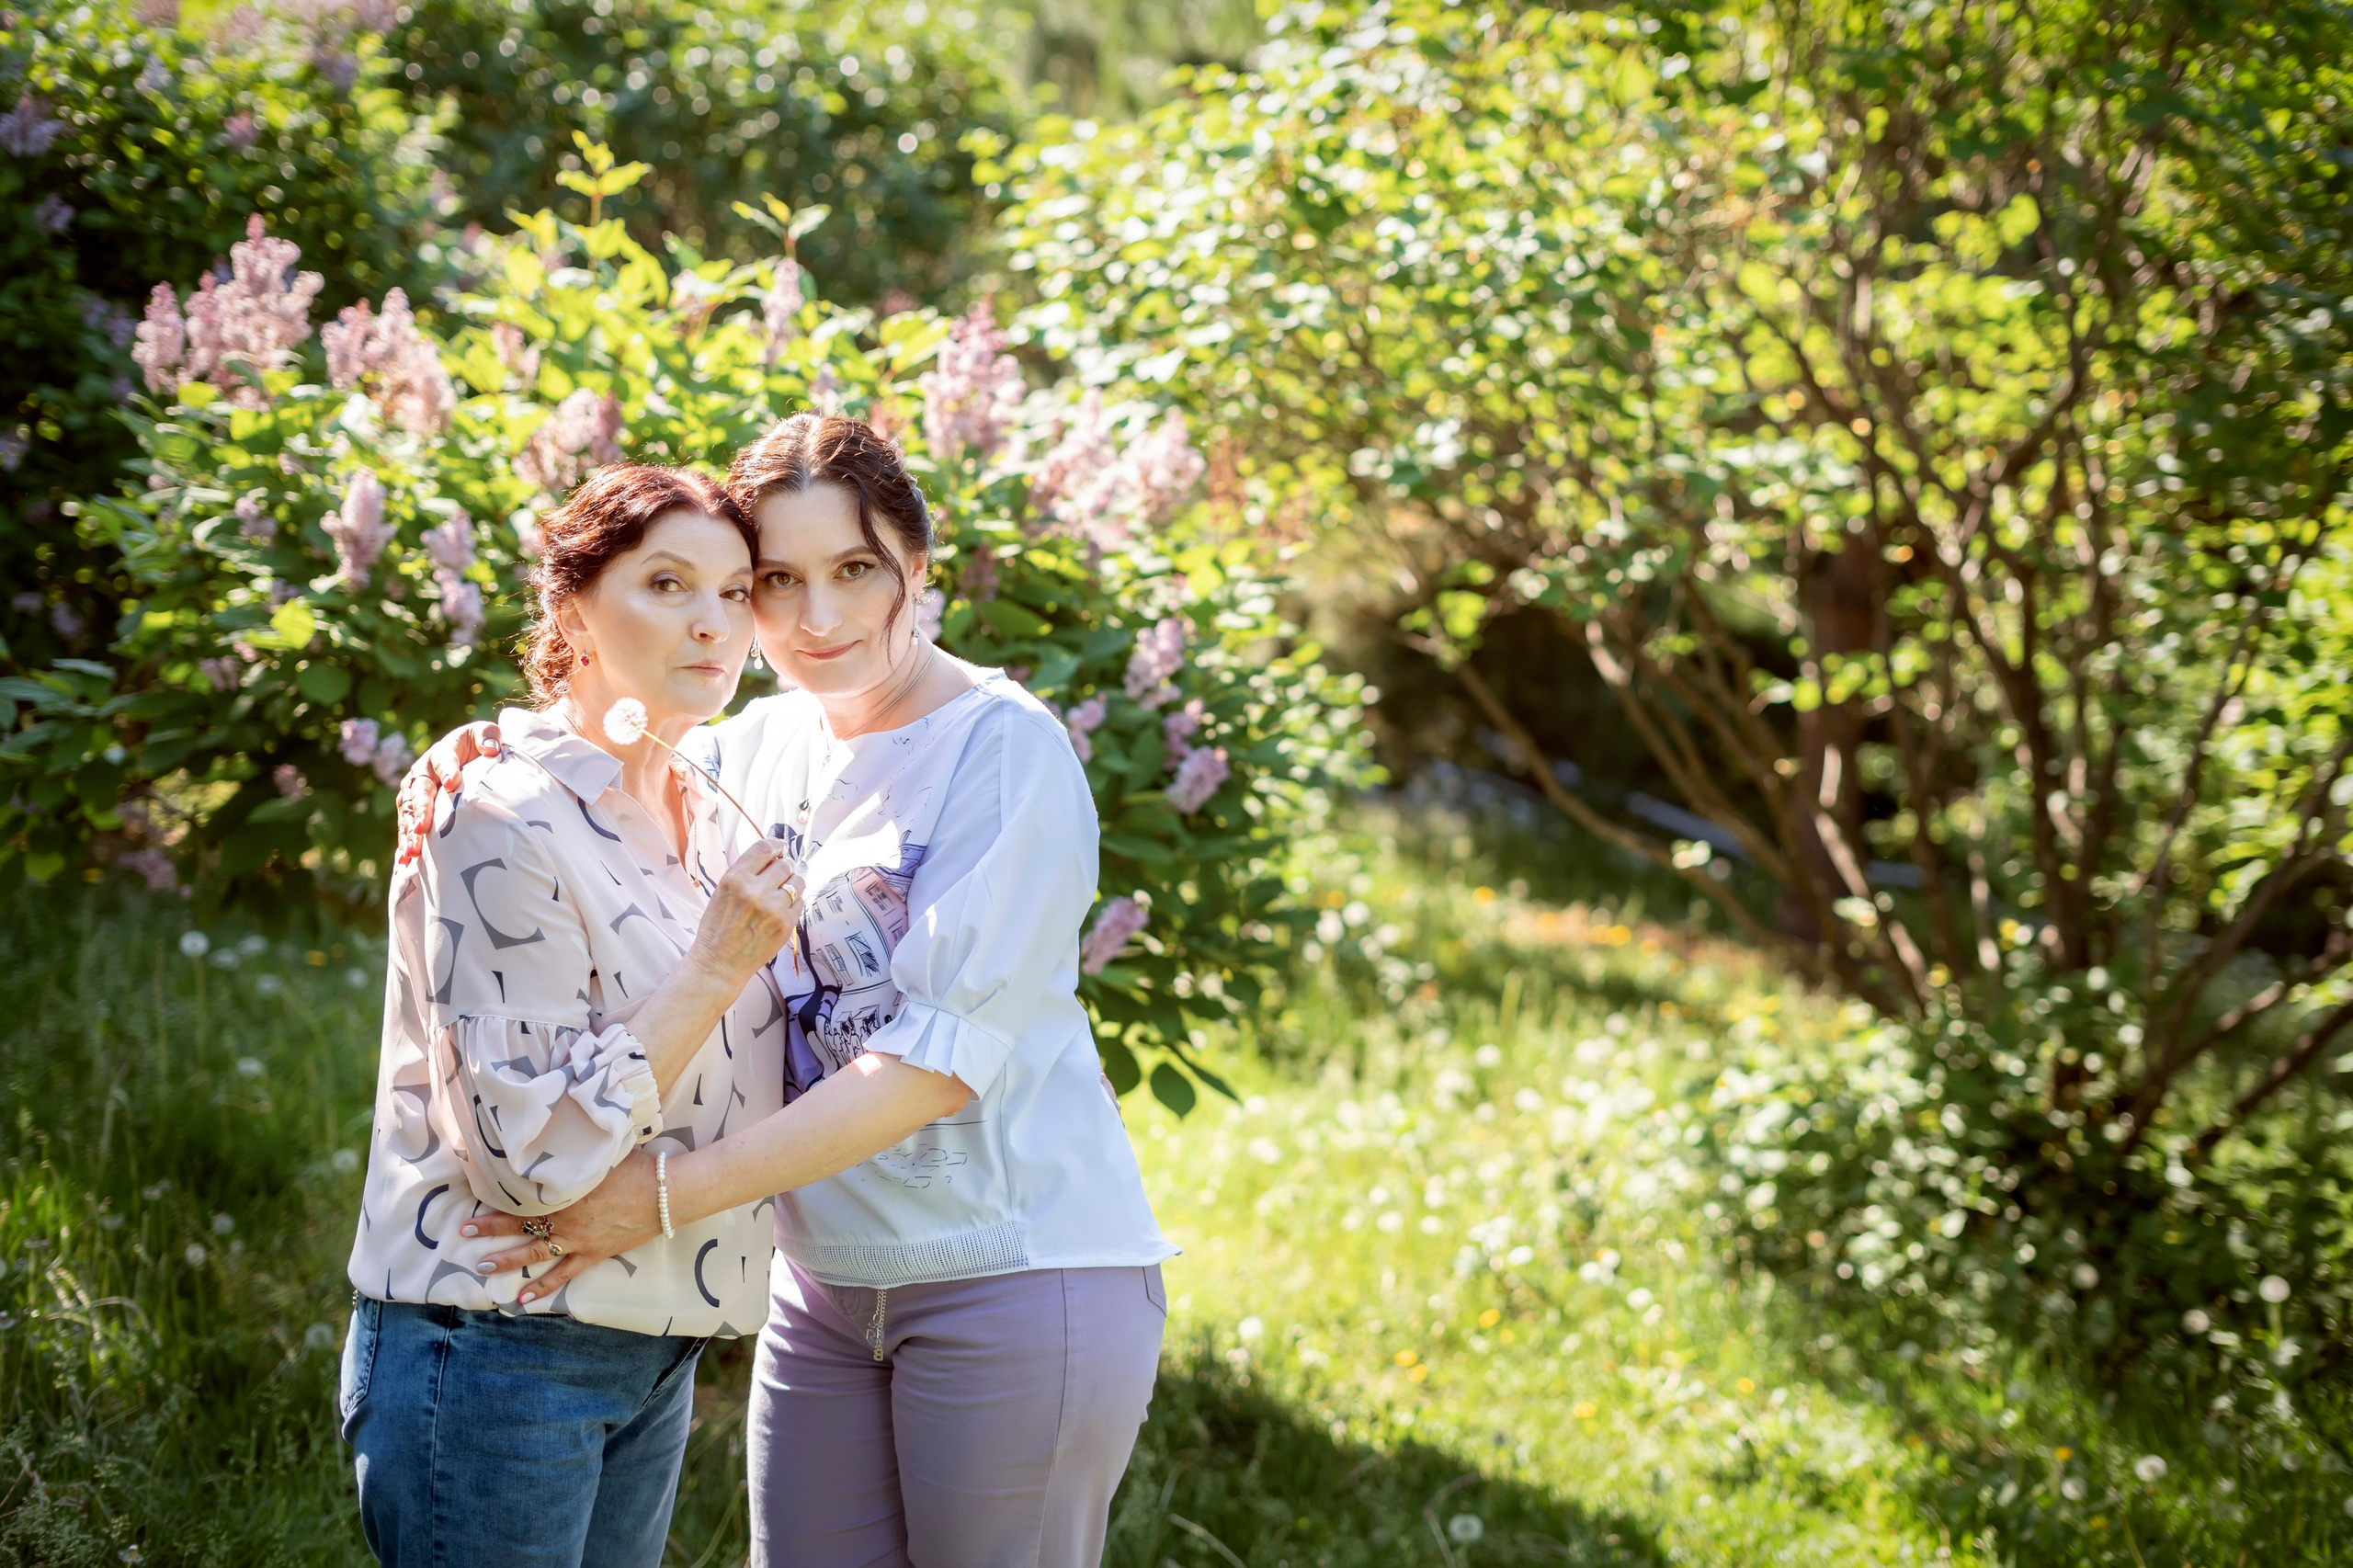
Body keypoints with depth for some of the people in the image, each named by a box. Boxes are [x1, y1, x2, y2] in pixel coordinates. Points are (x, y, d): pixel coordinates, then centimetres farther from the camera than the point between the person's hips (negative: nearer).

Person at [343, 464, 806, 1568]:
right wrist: (715, 968, -19)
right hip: (496, 1351, -8)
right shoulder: (504, 820, -16)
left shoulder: (711, 822, 9)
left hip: (651, 1354, 8)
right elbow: (525, 1150, -21)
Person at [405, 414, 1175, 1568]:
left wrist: (667, 1195, -21)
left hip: (1014, 1270, -6)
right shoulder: (759, 746, 7)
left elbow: (943, 1059, -19)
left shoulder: (1005, 749, -13)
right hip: (827, 1282, 6)